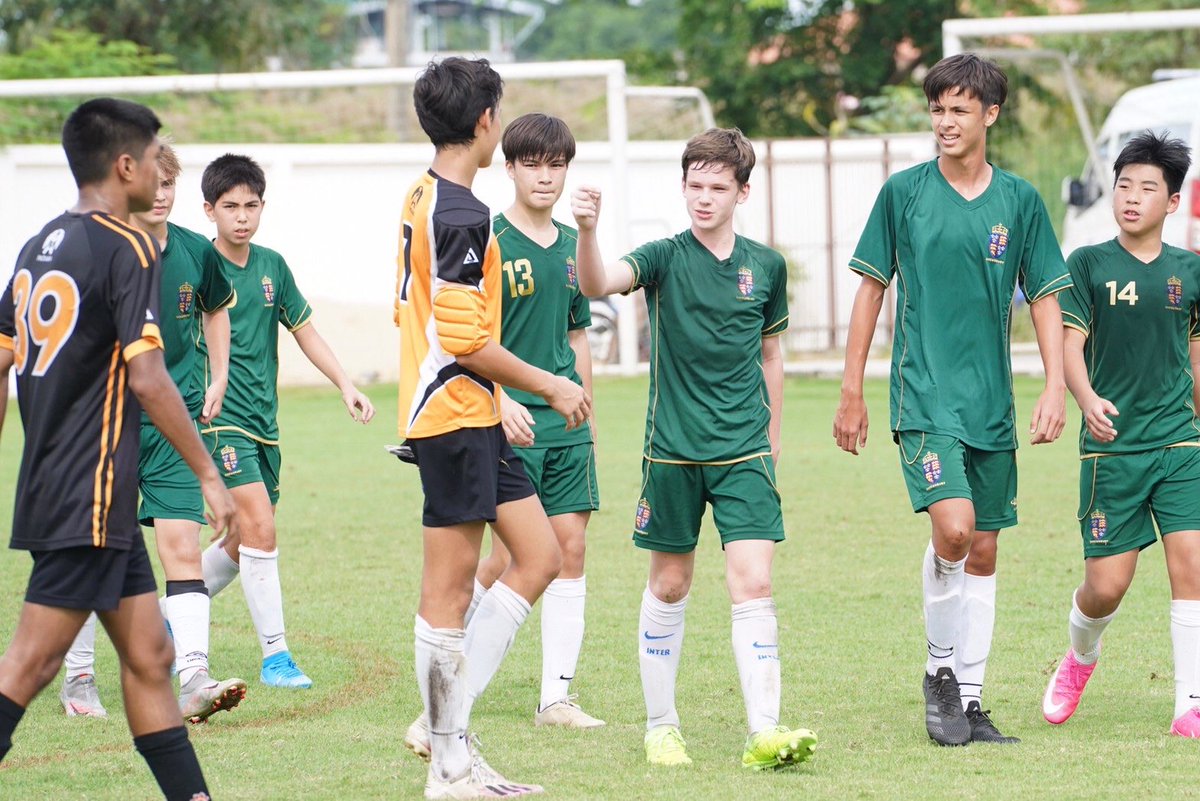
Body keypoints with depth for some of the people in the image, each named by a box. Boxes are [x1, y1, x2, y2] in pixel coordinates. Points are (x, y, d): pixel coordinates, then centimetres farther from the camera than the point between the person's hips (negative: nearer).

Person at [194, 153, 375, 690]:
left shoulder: (271, 267, 9)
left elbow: (304, 330, 17)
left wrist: (345, 385, 10)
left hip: (263, 420, 7)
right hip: (219, 418, -7)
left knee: (244, 543, 11)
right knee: (260, 529, -17)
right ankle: (275, 656, -13)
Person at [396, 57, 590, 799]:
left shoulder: (424, 198, 13)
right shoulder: (463, 214, -18)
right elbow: (464, 339, -21)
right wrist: (547, 386, -12)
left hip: (473, 416, 10)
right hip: (456, 416, -10)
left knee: (540, 556, 12)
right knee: (450, 589, -3)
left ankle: (445, 718, 11)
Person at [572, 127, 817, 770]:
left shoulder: (765, 266, 5)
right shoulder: (666, 258, -4)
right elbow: (597, 284, -24)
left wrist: (771, 443, 19)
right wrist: (587, 231, -44)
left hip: (744, 452, 1)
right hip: (673, 451, -1)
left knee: (753, 583, -10)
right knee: (669, 585, 8)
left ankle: (764, 732, -13)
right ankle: (661, 725, 21)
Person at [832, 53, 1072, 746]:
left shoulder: (1020, 200, 5)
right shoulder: (904, 192, 0)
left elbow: (1046, 297, 8)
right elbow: (872, 288, 5)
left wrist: (1056, 389, -3)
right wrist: (852, 393, 3)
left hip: (993, 403, 3)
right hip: (924, 394, -3)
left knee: (983, 552, 6)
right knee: (953, 526, -21)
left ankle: (970, 701, 15)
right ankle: (941, 669, -1)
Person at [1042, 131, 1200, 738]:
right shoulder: (1090, 264, 0)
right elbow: (1071, 345, -7)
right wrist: (1087, 399, -27)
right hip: (1111, 445, -2)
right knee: (1106, 586, -1)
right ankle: (1080, 657, 32)